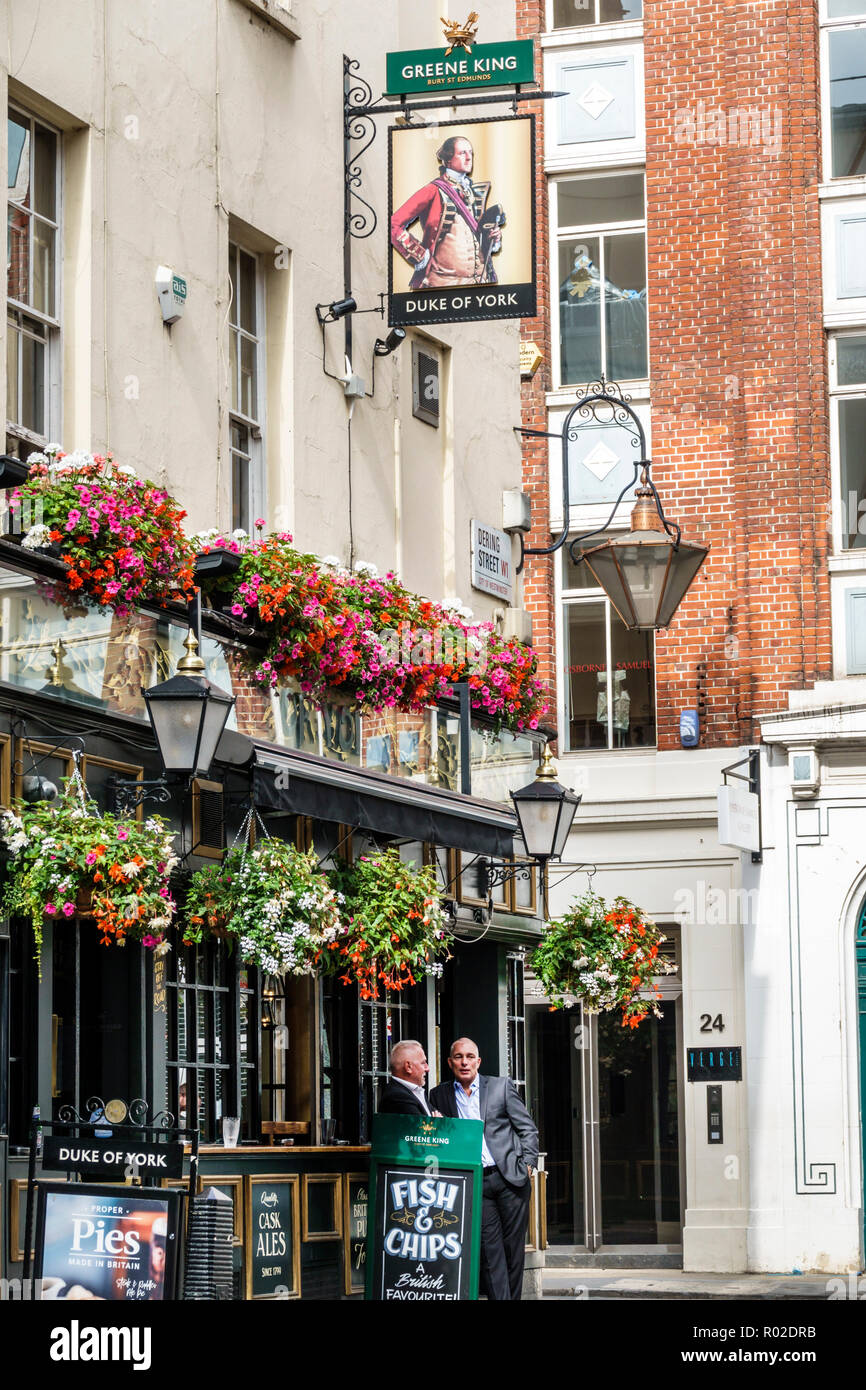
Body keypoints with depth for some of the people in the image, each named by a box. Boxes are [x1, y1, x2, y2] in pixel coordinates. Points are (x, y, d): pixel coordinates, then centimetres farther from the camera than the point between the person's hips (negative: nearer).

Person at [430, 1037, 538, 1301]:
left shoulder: (502, 1086, 7)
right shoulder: (439, 1095, 10)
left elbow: (527, 1128, 7)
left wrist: (528, 1165, -3)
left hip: (510, 1177, 0)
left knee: (513, 1247, 2)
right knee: (489, 1248, -7)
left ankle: (513, 1296, 10)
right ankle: (499, 1299, -11)